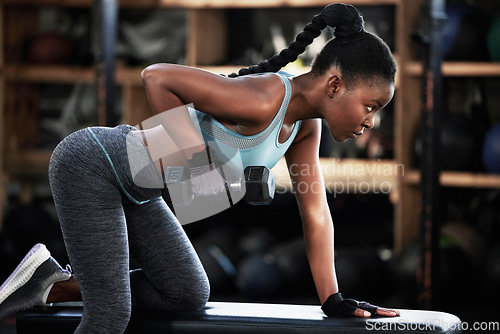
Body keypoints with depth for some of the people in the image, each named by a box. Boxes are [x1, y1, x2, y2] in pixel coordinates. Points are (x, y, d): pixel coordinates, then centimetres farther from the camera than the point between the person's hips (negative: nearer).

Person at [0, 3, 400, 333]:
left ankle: (54, 284, 14)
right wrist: (191, 158, -25)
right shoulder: (263, 101, -29)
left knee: (189, 296, 12)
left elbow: (316, 214, 6)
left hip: (132, 190, 9)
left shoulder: (306, 124, 0)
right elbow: (156, 76, -31)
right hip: (89, 166, -9)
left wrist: (333, 300, 3)